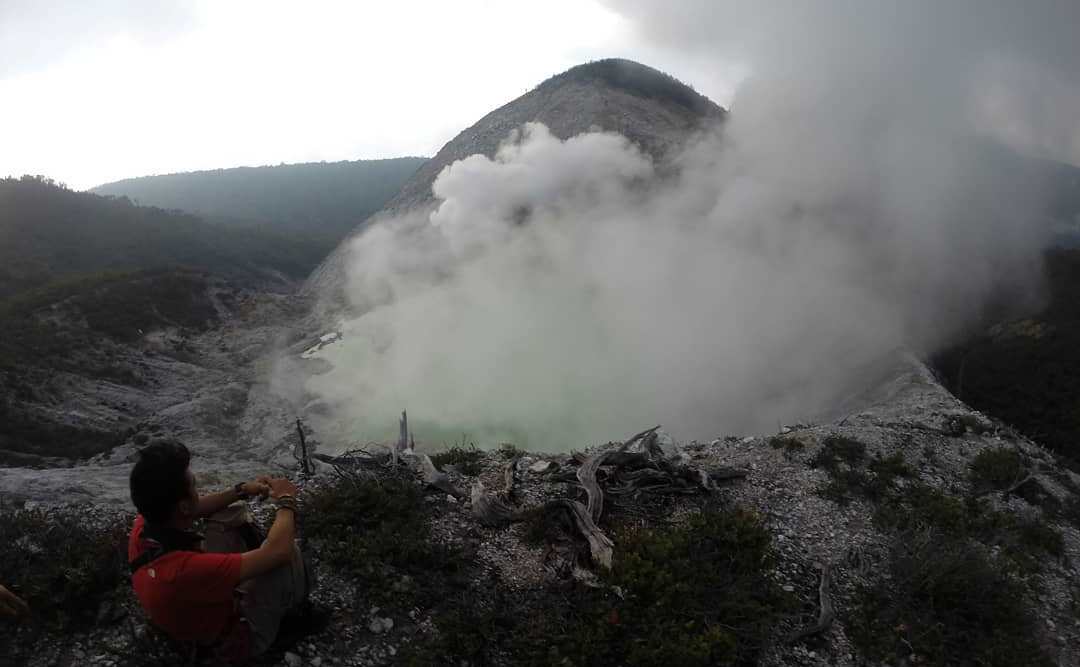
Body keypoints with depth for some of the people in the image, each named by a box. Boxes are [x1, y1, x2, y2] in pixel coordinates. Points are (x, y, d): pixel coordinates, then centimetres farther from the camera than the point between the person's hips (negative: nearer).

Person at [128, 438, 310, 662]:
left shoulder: (143, 526, -21)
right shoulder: (183, 570, -45)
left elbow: (195, 509, 3)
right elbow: (277, 551, -38)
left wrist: (242, 490, -2)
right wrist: (286, 501, -21)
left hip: (207, 601, 8)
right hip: (235, 635, -8)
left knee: (232, 513, 10)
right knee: (284, 555, -22)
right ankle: (293, 602, 13)